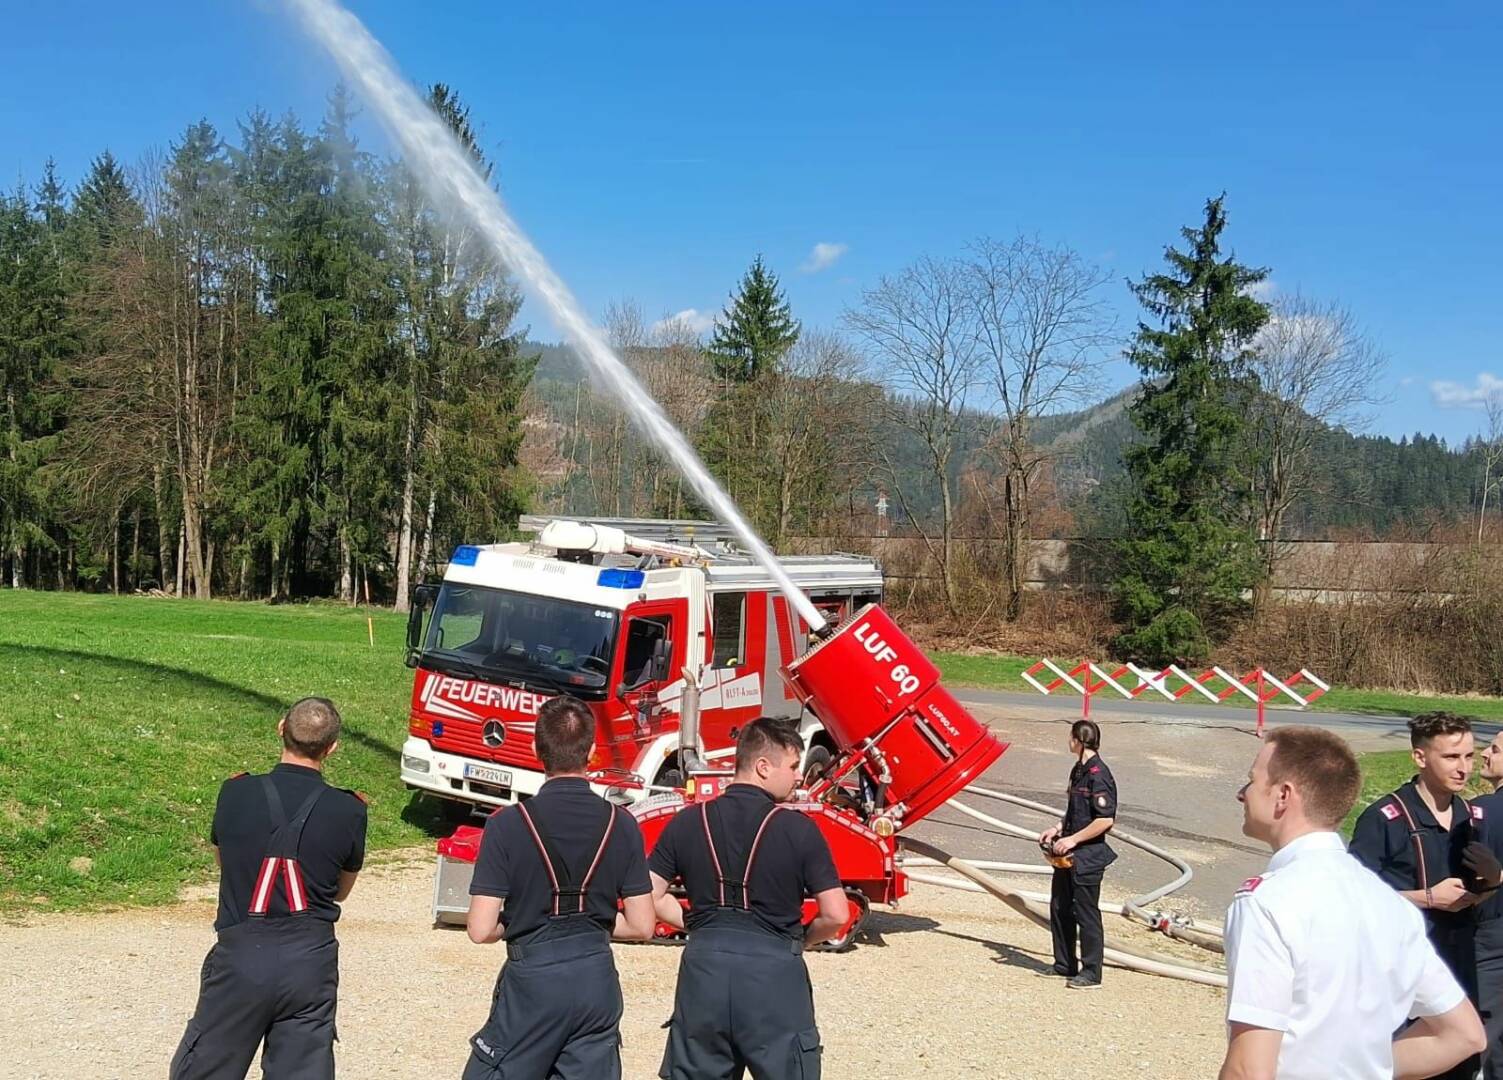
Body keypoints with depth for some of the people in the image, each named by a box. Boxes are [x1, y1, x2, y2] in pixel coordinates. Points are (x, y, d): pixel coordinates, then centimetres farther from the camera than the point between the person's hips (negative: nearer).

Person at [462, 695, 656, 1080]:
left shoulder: (508, 824, -11)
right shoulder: (622, 824, -3)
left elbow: (481, 929, -11)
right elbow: (642, 926, 0)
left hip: (532, 978, -3)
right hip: (598, 979, 3)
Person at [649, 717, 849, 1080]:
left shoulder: (688, 822, 2)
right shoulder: (798, 828, -8)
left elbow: (650, 898, 4)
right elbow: (836, 915, -7)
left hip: (703, 967, 4)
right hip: (773, 973, -3)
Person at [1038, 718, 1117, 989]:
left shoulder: (1098, 775, -19)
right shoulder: (1078, 770, 11)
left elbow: (1106, 819, -24)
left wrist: (1072, 839, -21)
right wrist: (1057, 830, 8)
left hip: (1088, 855, -10)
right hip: (1068, 854, 10)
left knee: (1086, 913, -1)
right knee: (1060, 908, 16)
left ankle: (1091, 973, 9)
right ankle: (1065, 965, 28)